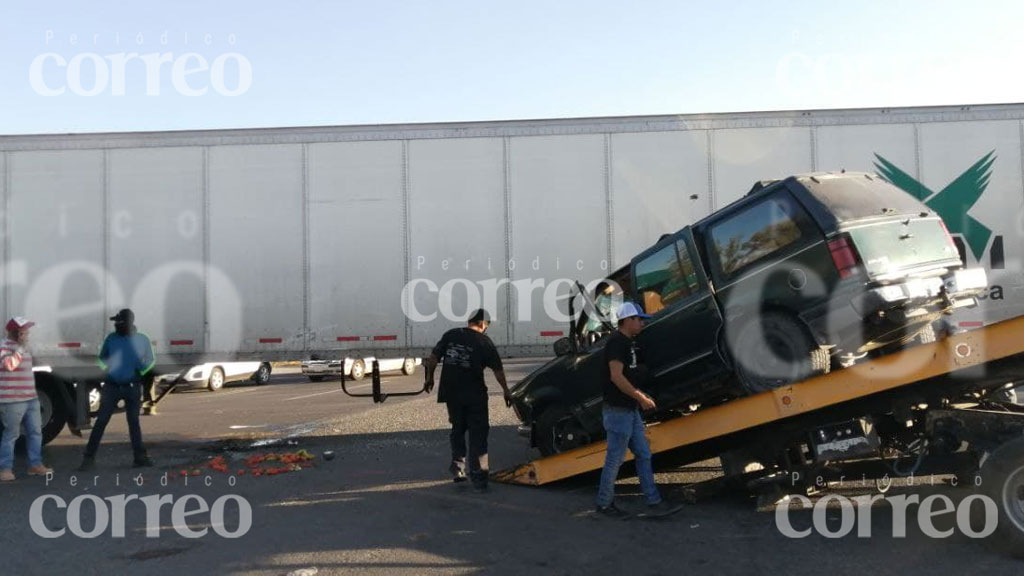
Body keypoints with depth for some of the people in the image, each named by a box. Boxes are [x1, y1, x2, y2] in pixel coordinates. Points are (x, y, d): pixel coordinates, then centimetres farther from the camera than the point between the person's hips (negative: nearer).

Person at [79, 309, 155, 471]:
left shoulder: (142, 340, -3)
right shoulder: (111, 338, -1)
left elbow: (150, 361, 9)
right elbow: (102, 358, 15)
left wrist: (141, 371, -7)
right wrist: (107, 367, -3)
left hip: (133, 388, 0)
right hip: (112, 386, 0)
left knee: (134, 422, 9)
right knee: (101, 421, -2)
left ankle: (140, 456, 16)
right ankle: (89, 457, 5)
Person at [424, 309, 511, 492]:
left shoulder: (450, 335, 5)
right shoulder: (484, 342, -3)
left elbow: (433, 358, 4)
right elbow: (498, 370, 1)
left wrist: (430, 378, 17)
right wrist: (506, 391, 11)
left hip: (451, 392, 4)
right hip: (474, 394, -3)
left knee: (458, 428, 22)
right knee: (478, 433, 4)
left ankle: (458, 465, 19)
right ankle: (478, 475, 1)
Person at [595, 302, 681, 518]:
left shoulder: (628, 342, 15)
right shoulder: (616, 341, -16)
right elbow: (616, 377, -23)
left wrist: (641, 397, 15)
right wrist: (641, 398, -20)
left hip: (631, 409, 10)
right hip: (618, 411, -10)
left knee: (644, 455, 10)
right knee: (615, 459, 0)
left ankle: (654, 503, 15)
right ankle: (604, 504, 13)